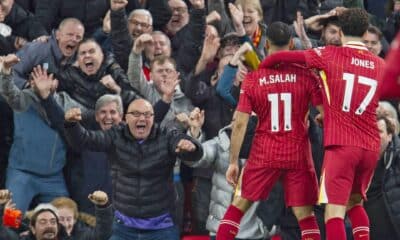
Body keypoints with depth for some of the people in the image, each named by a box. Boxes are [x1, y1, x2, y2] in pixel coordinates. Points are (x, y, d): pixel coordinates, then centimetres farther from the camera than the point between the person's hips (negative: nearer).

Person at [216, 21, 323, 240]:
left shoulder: (252, 79, -3)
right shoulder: (305, 76, -4)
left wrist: (233, 162, 1)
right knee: (305, 214, 3)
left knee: (239, 204, 12)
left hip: (264, 155, 0)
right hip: (298, 155, 0)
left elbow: (239, 123, -4)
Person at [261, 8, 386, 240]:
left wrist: (260, 67, 17)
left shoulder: (330, 55, -1)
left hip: (341, 145, -5)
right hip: (371, 147, 5)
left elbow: (282, 57, -4)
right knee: (355, 202, 24)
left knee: (334, 211, -8)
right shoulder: (380, 65, 12)